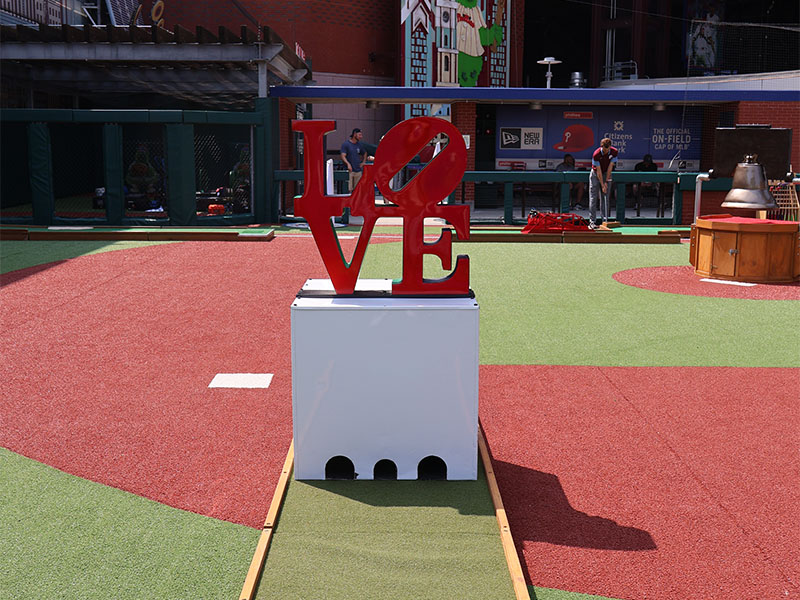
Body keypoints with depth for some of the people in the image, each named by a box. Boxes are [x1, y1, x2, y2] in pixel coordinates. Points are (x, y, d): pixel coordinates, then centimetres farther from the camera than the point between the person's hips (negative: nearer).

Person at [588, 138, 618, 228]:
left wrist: (606, 181, -12)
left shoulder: (614, 152, -15)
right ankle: (592, 221, -8)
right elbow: (599, 171, -21)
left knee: (605, 198, 0)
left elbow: (610, 167, -11)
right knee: (593, 198, -8)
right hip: (595, 174, -3)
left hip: (606, 174, 3)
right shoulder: (596, 154, -25)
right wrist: (602, 185, -21)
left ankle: (605, 221, 1)